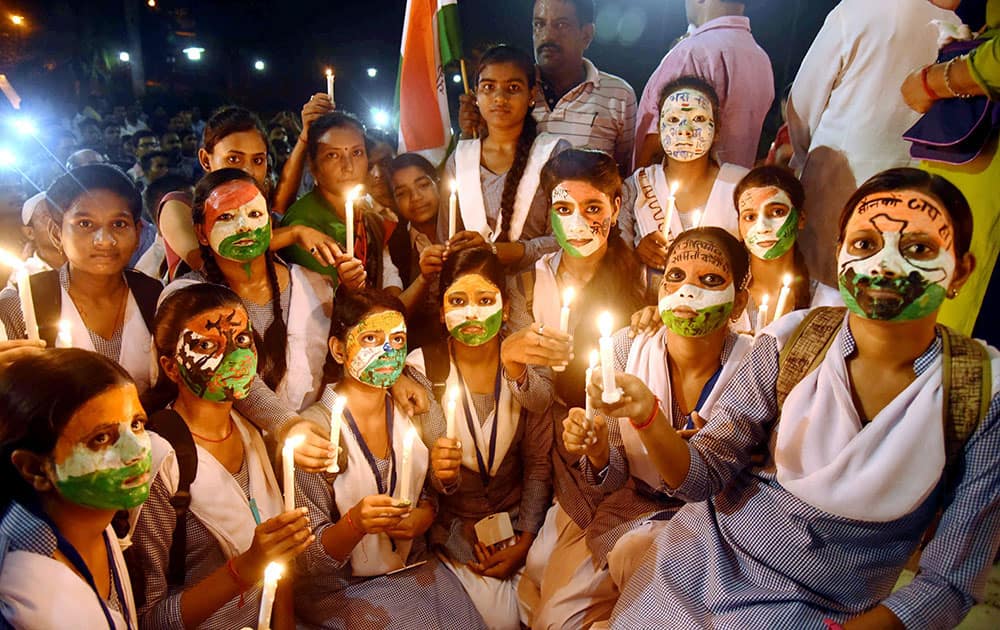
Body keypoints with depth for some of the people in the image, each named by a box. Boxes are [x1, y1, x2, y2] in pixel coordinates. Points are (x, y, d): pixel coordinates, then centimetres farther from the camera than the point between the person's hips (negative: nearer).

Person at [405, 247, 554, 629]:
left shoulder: (530, 367, -5)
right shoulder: (423, 368, -9)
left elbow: (538, 463, -1)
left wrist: (524, 543, -7)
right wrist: (441, 471, -32)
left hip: (517, 519, 2)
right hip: (453, 526, -2)